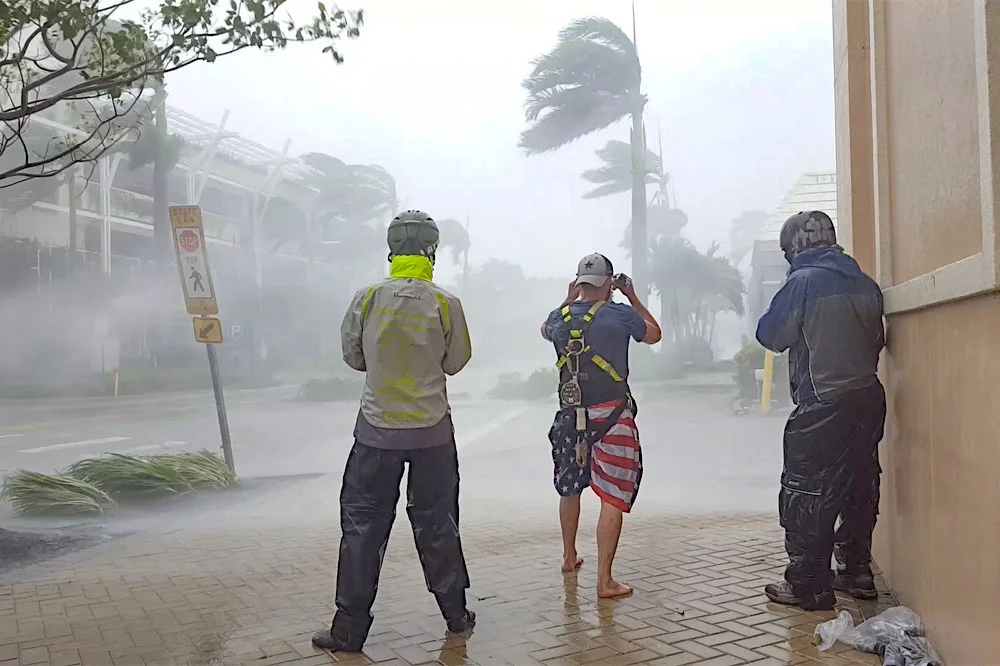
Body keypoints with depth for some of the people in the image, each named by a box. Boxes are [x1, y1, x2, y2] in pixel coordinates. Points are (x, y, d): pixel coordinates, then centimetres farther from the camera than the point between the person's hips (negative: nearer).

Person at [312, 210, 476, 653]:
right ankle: (455, 613, 25)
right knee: (436, 521, 14)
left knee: (363, 523, 7)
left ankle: (349, 629, 11)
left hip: (378, 429, 0)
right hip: (433, 432, 1)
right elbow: (456, 362, 2)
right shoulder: (446, 304, -10)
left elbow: (353, 357, 4)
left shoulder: (367, 298, -8)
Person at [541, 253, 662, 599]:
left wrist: (569, 300, 31)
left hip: (570, 417, 5)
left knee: (570, 487, 23)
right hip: (612, 417, -5)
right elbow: (654, 334, 12)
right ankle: (604, 580, -6)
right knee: (613, 497, -3)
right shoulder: (621, 314, -8)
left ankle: (569, 557, 40)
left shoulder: (560, 317, 3)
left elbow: (546, 330, 29)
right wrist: (633, 296, 17)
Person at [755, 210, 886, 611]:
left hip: (823, 407, -7)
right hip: (868, 398, 7)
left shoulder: (803, 282, -12)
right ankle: (857, 572, 27)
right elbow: (877, 340, 16)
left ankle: (808, 585, 6)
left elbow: (770, 335, -5)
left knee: (805, 495, 2)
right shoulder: (865, 284, 7)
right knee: (859, 487, 17)